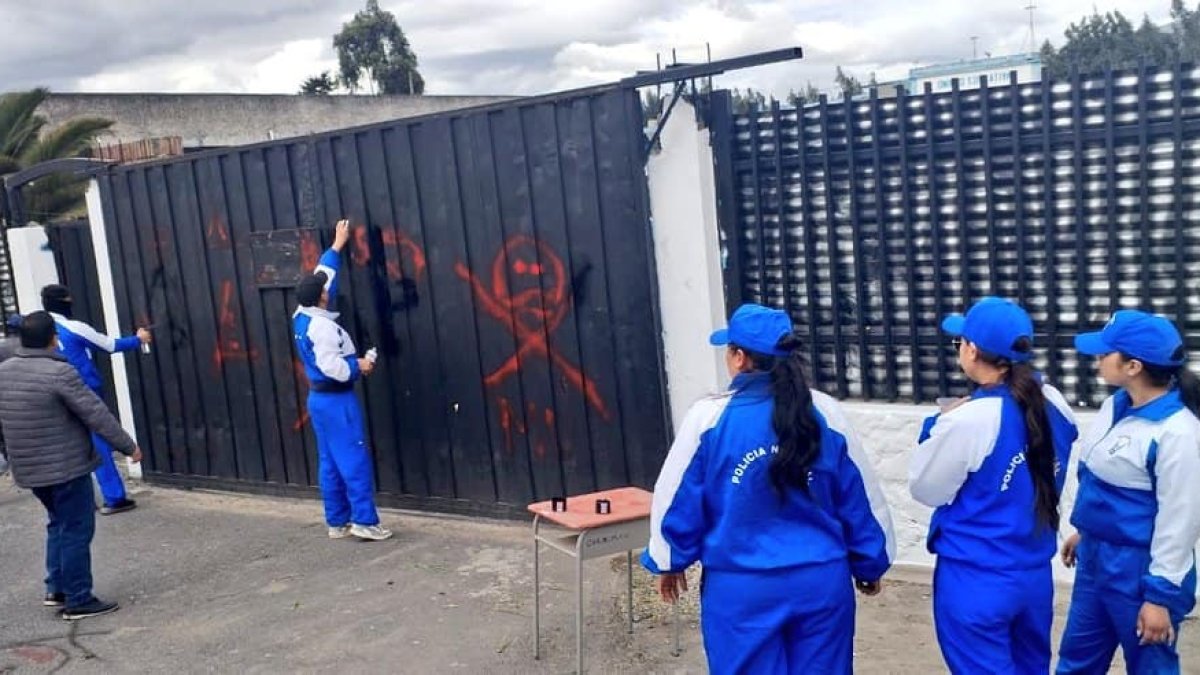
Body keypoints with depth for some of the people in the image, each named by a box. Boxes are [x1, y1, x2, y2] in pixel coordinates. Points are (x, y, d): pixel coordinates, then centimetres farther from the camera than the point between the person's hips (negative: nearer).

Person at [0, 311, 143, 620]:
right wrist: (129, 446, -6)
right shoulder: (59, 372, -19)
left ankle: (56, 589, 25)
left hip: (30, 470, 8)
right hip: (66, 467, -8)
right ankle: (78, 600, 6)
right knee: (76, 531, 1)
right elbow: (97, 414, -16)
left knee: (60, 525, 22)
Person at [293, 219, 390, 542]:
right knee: (354, 461, -6)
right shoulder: (321, 326, -19)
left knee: (330, 464, 11)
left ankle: (337, 522, 16)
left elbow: (320, 275, 18)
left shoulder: (302, 316, 7)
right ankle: (364, 521, -5)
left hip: (318, 398, 9)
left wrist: (337, 246, 24)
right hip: (336, 399, -9)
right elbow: (332, 367, -25)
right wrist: (359, 366, -9)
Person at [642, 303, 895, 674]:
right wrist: (870, 565, 21)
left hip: (741, 588, -2)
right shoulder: (826, 413, -3)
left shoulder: (709, 417, -11)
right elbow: (861, 501, 6)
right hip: (822, 582, 3)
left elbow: (677, 500, -2)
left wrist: (668, 561, 15)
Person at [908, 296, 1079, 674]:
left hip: (977, 581, -6)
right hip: (1036, 575, 6)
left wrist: (939, 426, -1)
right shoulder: (1055, 404, -2)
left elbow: (925, 489, -11)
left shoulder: (968, 419, -23)